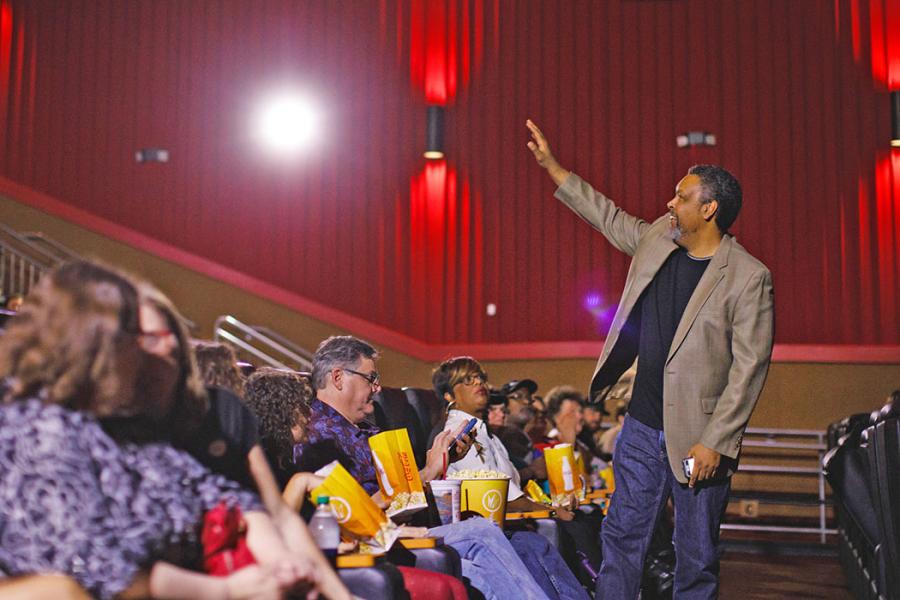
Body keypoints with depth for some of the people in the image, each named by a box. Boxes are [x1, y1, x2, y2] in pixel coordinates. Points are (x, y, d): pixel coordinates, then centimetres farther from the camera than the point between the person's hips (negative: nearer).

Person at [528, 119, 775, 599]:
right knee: (622, 537, 12)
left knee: (697, 558, 7)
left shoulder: (748, 277, -14)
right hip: (642, 426, 6)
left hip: (699, 438, -6)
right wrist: (551, 166, 23)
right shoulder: (658, 239, 4)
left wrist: (714, 442, -18)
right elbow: (610, 217, 22)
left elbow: (749, 367, -15)